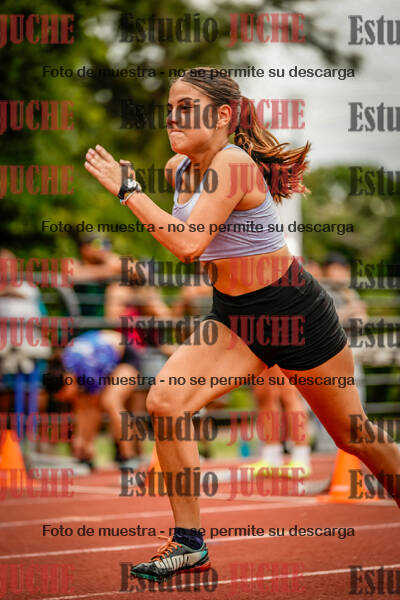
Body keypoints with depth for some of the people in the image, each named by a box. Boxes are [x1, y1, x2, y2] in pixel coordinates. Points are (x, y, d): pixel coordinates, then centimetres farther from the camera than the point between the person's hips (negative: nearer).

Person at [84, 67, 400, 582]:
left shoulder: (233, 163, -23)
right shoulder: (178, 168, 2)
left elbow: (188, 244, -34)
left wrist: (127, 190, -29)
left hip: (293, 312, -7)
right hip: (232, 314, 7)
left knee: (352, 435, 8)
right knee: (164, 401, -15)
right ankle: (190, 543, -7)